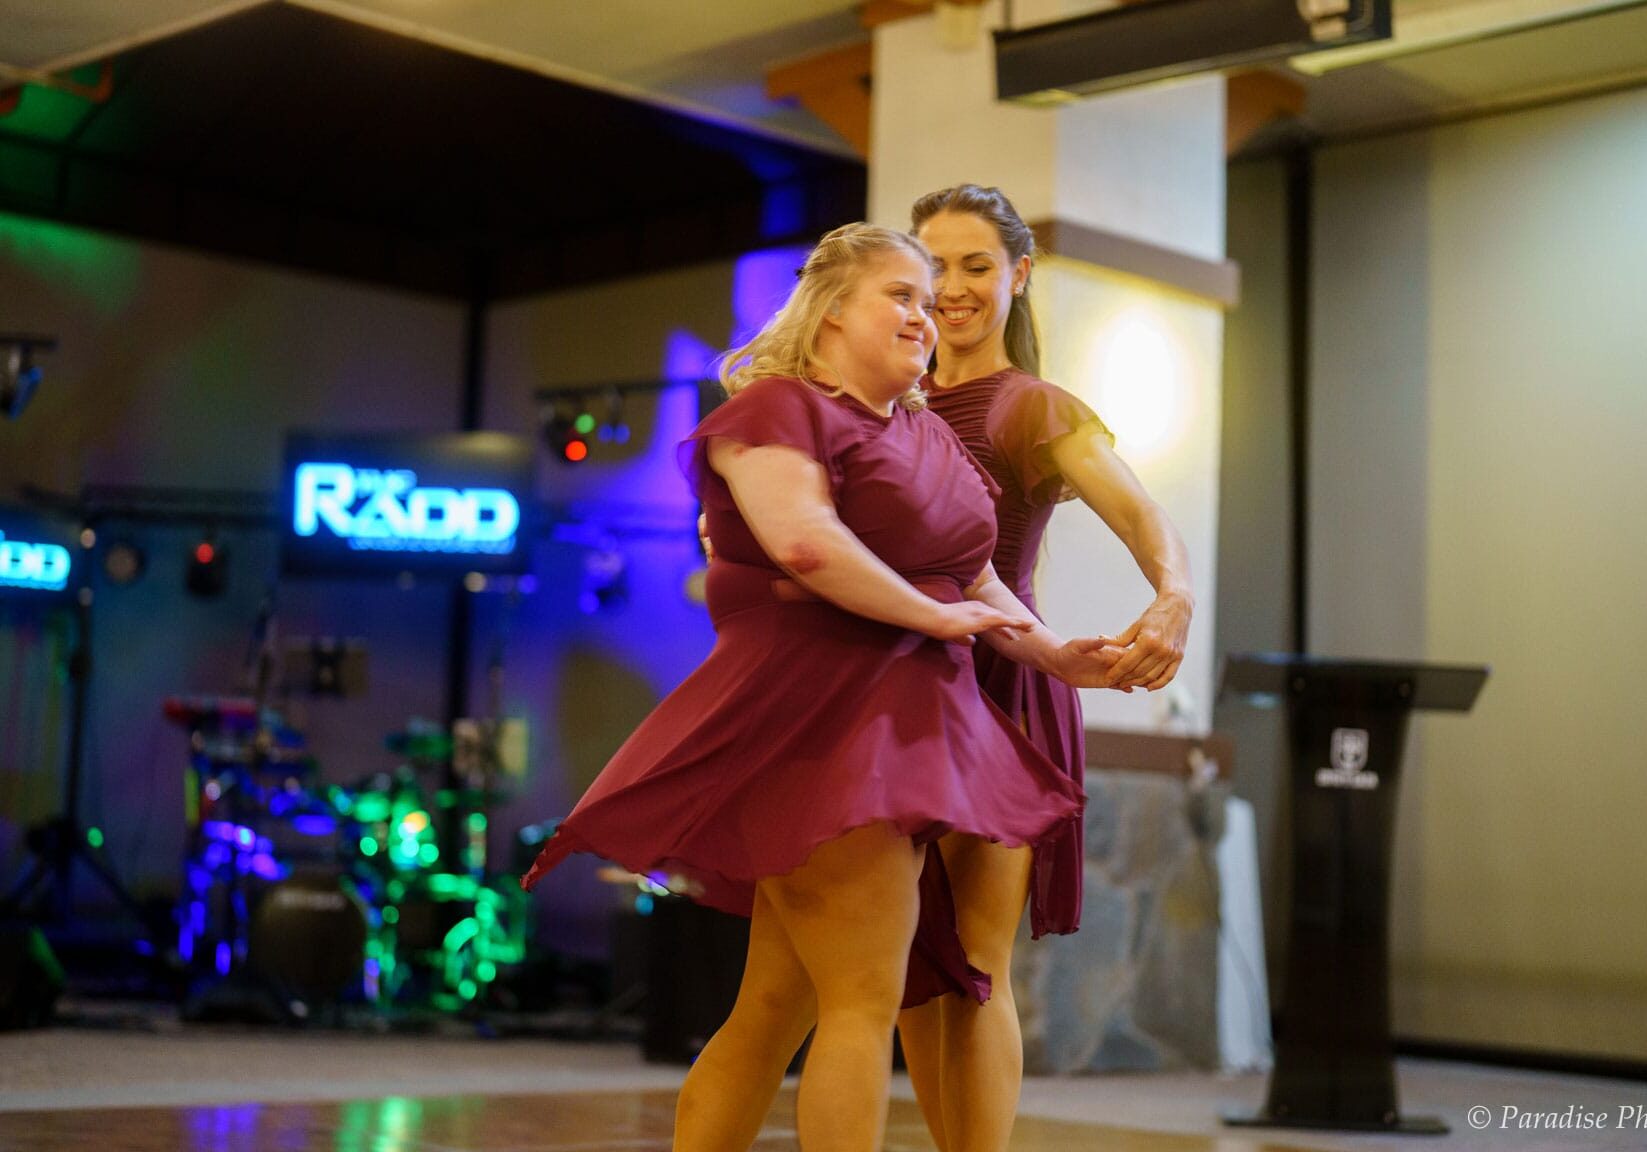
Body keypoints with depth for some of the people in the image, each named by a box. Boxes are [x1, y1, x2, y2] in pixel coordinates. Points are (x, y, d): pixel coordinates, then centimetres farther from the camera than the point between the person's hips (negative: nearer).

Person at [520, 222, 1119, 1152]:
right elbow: (804, 542, -23)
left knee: (777, 1008, 8)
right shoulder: (779, 406, -6)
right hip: (815, 723, -9)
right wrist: (935, 618, -14)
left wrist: (1053, 652, 8)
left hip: (897, 724, 9)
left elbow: (974, 579, 23)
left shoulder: (931, 439, 22)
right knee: (867, 1000, -13)